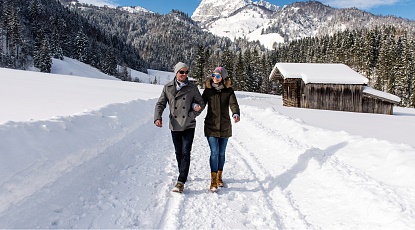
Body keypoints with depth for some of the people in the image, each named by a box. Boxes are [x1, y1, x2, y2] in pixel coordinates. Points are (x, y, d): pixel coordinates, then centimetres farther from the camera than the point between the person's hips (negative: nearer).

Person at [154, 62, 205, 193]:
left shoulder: (192, 88, 0)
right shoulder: (168, 87, 3)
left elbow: (201, 103, 8)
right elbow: (160, 104, 4)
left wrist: (193, 114, -6)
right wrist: (157, 117, -13)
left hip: (189, 125, -2)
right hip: (175, 125, 2)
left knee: (186, 153, -8)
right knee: (178, 152, 13)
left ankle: (181, 182, -5)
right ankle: (183, 176, 33)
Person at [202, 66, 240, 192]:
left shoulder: (229, 91, -1)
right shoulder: (208, 90, 1)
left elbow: (234, 104, -14)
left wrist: (236, 114, -35)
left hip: (225, 126, 1)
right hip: (211, 126, -1)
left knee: (221, 153, 12)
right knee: (214, 153, -8)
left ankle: (219, 177, 29)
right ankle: (213, 180, 1)